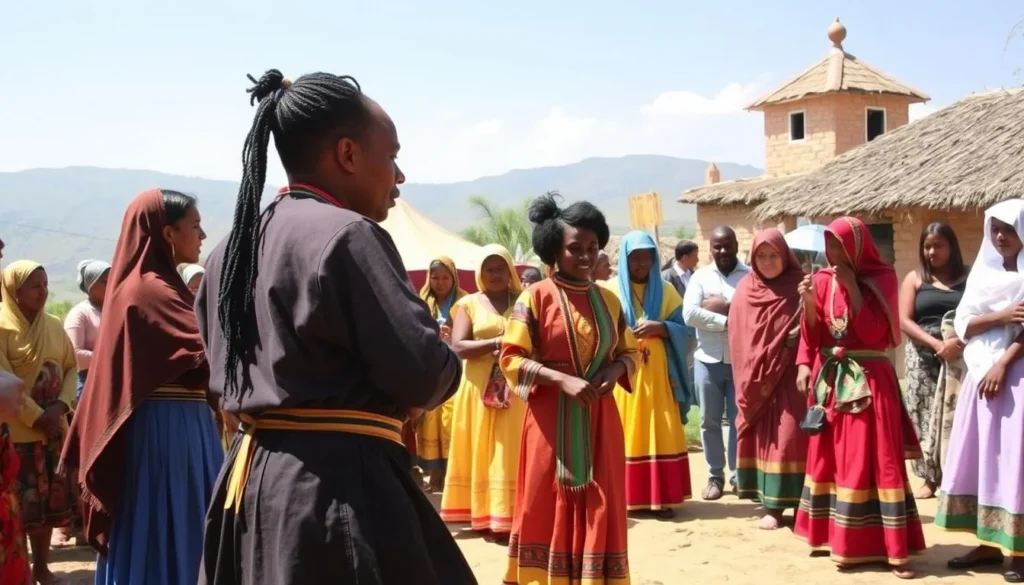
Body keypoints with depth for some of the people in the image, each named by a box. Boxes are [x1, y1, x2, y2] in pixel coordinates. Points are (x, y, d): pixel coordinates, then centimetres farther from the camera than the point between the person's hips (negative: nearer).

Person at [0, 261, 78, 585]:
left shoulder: (54, 325, 8)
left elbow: (71, 366, 9)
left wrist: (61, 405, -8)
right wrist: (37, 417, -15)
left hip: (53, 426, 6)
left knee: (50, 498, 10)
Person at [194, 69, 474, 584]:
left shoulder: (232, 248, 11)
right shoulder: (348, 235, -15)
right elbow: (422, 371, -18)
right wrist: (446, 366, 3)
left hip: (250, 479, 9)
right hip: (339, 486, -9)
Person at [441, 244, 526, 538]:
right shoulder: (469, 304, 7)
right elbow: (458, 347, -5)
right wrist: (497, 343, -15)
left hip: (516, 390, 0)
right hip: (480, 389, 0)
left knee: (512, 455, -2)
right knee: (481, 453, 1)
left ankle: (508, 517, 0)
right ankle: (484, 515, 5)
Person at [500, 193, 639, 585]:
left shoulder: (608, 299, 8)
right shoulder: (535, 297, -6)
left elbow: (628, 352, 15)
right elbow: (511, 359, -10)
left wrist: (615, 369, -8)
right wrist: (563, 380, -20)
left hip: (599, 420, 4)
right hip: (551, 419, -4)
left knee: (599, 511, 6)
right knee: (547, 509, 2)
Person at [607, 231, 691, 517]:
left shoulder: (666, 291, 10)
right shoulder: (610, 290, 6)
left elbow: (683, 329, 3)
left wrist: (660, 328, -14)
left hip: (657, 374, 1)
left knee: (660, 434, 0)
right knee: (625, 433, -1)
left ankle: (660, 497, 6)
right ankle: (626, 497, 6)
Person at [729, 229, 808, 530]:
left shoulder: (798, 286, 0)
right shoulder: (745, 290, 6)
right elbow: (740, 338, 6)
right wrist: (752, 378, 0)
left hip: (791, 374, -2)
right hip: (756, 376, 2)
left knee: (790, 435, -7)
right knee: (763, 436, 3)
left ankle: (777, 504, -4)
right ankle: (771, 505, 8)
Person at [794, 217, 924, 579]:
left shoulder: (881, 279, -4)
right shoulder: (823, 280, 5)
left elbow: (873, 331, -15)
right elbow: (812, 333, 8)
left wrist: (852, 287, -16)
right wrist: (805, 354, -12)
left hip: (868, 381, -4)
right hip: (829, 379, 4)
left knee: (875, 461, -5)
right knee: (829, 459, 9)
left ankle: (890, 549, -2)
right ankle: (835, 536, 21)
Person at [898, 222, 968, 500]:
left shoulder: (969, 278, 6)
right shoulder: (915, 279, 8)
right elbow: (904, 321, -2)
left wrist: (961, 341, -21)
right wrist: (937, 344, -14)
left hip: (961, 357, -1)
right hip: (924, 357, 1)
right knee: (924, 416, 2)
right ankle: (930, 478, 10)